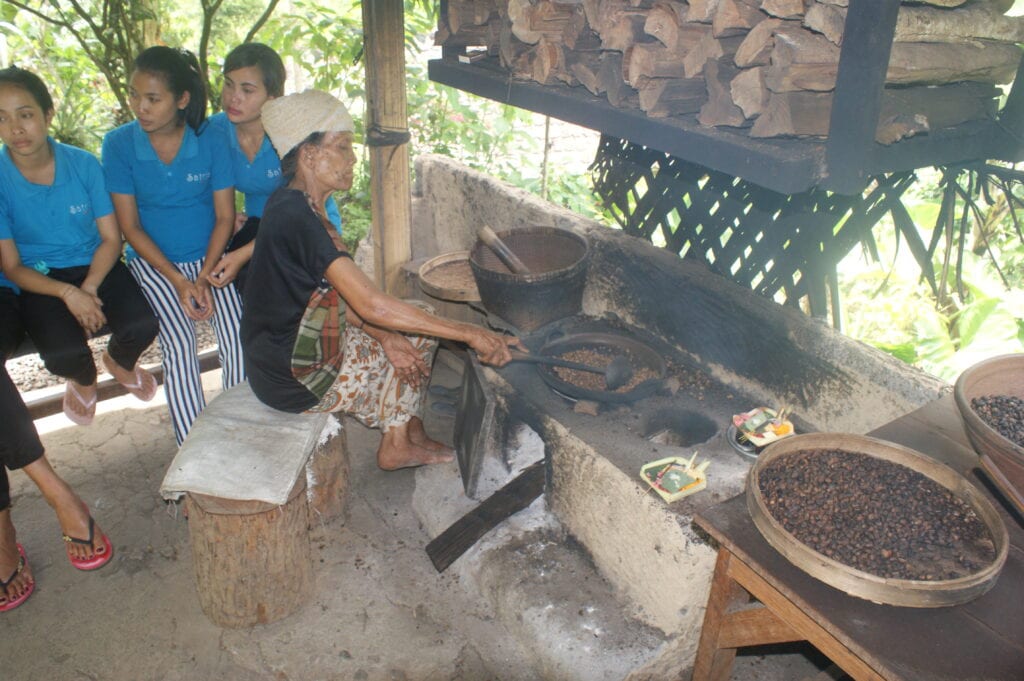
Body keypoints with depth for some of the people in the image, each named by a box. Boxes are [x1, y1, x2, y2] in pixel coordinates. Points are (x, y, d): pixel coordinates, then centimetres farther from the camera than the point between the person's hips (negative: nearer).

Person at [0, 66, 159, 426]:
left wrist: (88, 289, -19)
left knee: (141, 326, -24)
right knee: (64, 353, -27)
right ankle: (83, 379, 15)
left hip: (95, 266, 1)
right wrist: (68, 293, -24)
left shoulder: (83, 164, -8)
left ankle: (119, 362, 17)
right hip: (40, 280, -1)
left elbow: (111, 239, -4)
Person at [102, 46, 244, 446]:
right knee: (179, 342, -19)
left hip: (210, 255, 1)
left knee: (237, 337, -18)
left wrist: (205, 276, -14)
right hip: (153, 260, 0)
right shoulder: (119, 144, -8)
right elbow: (130, 226, -6)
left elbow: (225, 216, -4)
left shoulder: (210, 142, -8)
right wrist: (179, 281, -14)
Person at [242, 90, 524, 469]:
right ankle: (399, 444, 22)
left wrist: (383, 335, -10)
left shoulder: (296, 206, 4)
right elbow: (372, 305, -33)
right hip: (292, 377, -8)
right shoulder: (296, 217, -27)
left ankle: (408, 434, 18)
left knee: (415, 329, 12)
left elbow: (335, 293, 5)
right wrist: (468, 334, -31)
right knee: (414, 340, 6)